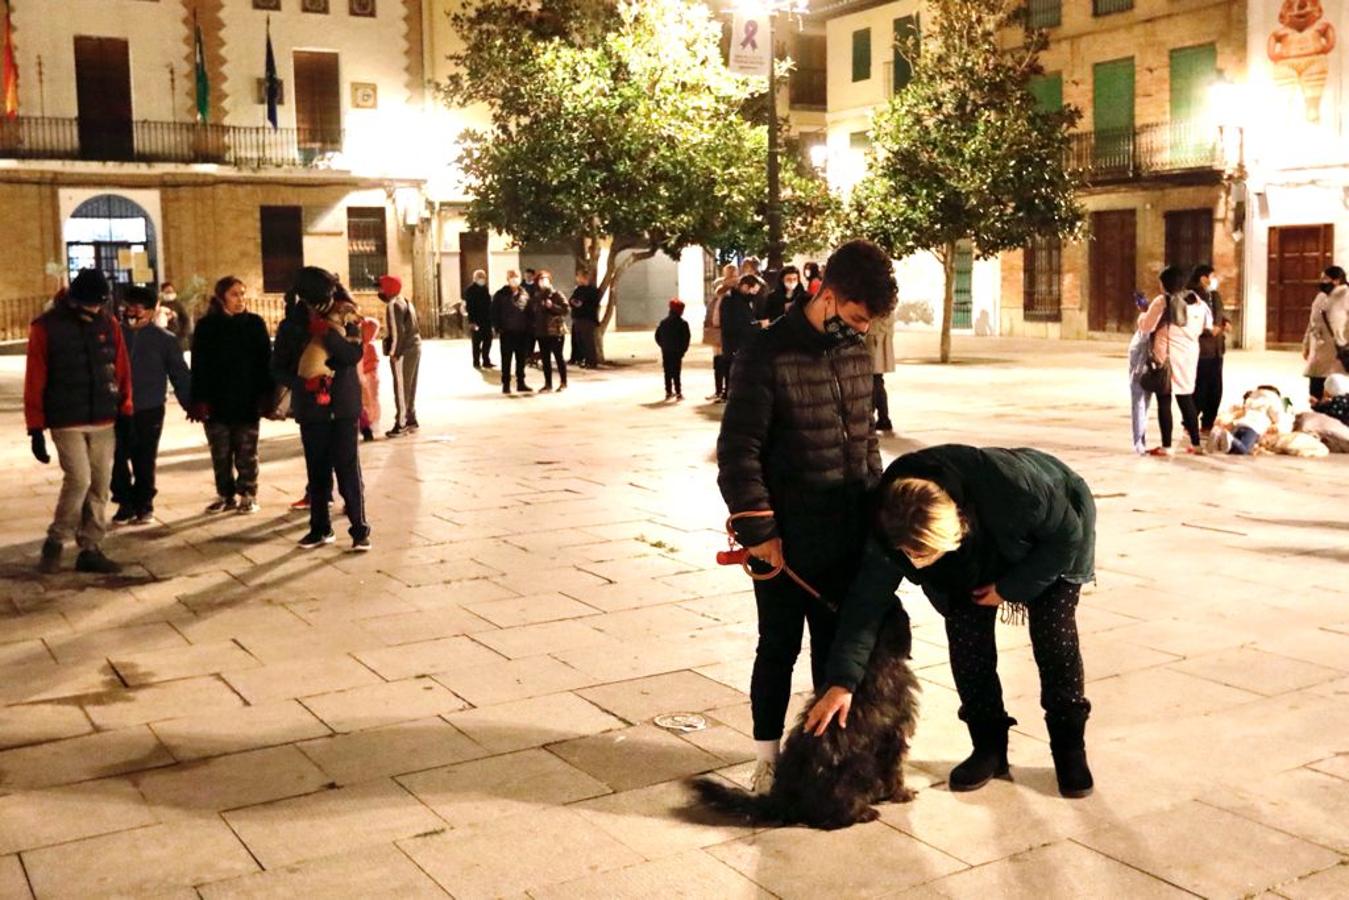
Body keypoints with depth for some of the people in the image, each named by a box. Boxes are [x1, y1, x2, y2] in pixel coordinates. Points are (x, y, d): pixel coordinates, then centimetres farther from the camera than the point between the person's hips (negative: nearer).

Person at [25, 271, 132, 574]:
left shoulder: (108, 325, 5)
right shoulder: (46, 328, -6)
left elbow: (121, 370, 10)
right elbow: (34, 381, -5)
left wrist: (126, 412, 6)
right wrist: (36, 429, -6)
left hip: (104, 421, 4)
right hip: (66, 423, -4)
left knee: (100, 485, 5)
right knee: (79, 479, -14)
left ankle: (91, 549, 16)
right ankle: (55, 542, 8)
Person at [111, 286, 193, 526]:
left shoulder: (164, 339, 0)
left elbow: (179, 373, 3)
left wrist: (189, 404, 3)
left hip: (149, 410, -1)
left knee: (144, 461, 5)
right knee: (118, 459, 1)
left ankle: (144, 505, 19)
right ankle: (125, 504, 15)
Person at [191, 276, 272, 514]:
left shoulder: (255, 323, 1)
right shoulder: (206, 326, 1)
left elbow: (265, 360, 0)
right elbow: (198, 366, -1)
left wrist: (264, 395, -7)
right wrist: (200, 399, -8)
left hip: (247, 401, -1)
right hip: (216, 400, 1)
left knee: (246, 453, 6)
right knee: (220, 453, 8)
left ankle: (248, 495, 14)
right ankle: (225, 495, 18)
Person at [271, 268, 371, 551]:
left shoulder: (345, 321, 0)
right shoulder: (291, 326, 2)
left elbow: (355, 355, -14)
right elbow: (278, 368, 3)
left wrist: (329, 333, -26)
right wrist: (302, 382, -14)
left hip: (343, 407, -2)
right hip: (311, 409, 2)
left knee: (348, 469, -3)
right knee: (316, 471, 10)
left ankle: (360, 529, 3)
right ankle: (320, 528, 21)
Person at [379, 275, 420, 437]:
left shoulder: (393, 306, -13)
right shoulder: (406, 303, 17)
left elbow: (397, 332, -20)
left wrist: (393, 352, -15)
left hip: (403, 352, -10)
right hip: (414, 349, 10)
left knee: (401, 388, -5)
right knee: (410, 387, 16)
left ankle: (401, 424, -2)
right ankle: (411, 420, 22)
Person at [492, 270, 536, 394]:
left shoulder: (524, 294, 6)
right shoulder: (501, 295, -3)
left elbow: (530, 312, 9)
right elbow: (494, 312, -3)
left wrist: (530, 326, 1)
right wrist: (498, 327, -9)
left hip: (522, 332, 3)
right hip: (507, 332, -3)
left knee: (522, 359, 10)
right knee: (506, 359, 1)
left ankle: (520, 383, 19)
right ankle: (505, 384, 7)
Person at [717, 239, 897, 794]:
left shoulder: (856, 352, 6)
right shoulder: (766, 357, -14)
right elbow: (737, 450, -15)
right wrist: (757, 528, -16)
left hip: (846, 536, 5)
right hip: (786, 539, -5)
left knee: (837, 642, 15)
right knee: (780, 647, 8)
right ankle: (767, 757, 24)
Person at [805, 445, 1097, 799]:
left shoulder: (1015, 489, -46)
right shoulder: (891, 526, -35)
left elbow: (1067, 535, -28)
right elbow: (867, 599, -28)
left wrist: (1010, 588, -26)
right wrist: (842, 681, -34)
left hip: (1049, 541, -3)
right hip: (980, 556, 3)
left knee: (1054, 635, -11)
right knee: (965, 635, -8)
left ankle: (1070, 747, 6)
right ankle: (989, 745, 7)